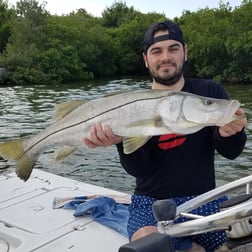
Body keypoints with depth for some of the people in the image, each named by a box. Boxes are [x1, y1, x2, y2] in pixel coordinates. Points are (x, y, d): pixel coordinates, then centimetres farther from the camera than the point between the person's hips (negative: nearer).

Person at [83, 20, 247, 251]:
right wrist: (120, 140, -29)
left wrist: (228, 132, -27)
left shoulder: (210, 92, 0)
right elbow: (138, 169, -8)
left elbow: (231, 152, -3)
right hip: (151, 204, -1)